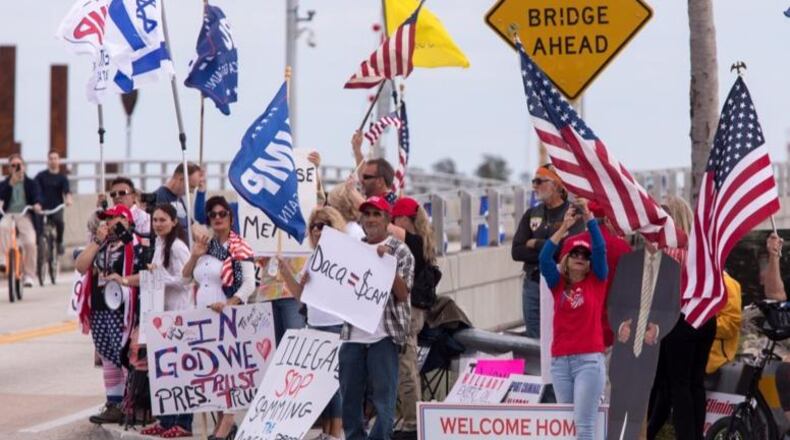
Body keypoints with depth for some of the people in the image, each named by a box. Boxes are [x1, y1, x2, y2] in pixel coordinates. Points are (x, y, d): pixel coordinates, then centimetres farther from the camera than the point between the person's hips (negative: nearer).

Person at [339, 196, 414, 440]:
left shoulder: (399, 251, 3)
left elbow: (402, 294, -6)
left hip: (383, 334, -5)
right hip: (352, 334, 5)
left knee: (384, 397, -5)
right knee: (350, 397, 7)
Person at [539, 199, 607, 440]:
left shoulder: (596, 282, 5)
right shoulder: (558, 284, 9)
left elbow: (600, 249, -8)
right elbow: (544, 258, -7)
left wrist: (589, 218, -13)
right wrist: (564, 227, -14)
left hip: (589, 360, -3)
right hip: (559, 361, 3)